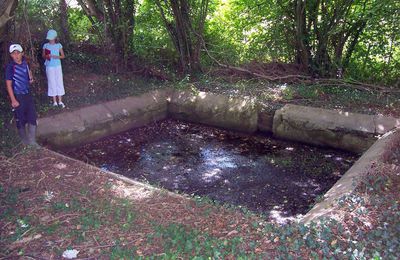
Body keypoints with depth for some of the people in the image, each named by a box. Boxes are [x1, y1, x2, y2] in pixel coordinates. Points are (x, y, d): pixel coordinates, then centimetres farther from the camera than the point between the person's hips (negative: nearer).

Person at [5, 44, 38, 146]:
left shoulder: (25, 63, 1)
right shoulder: (10, 67, -16)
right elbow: (8, 84, -14)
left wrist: (31, 78, 0)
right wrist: (13, 100, -17)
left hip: (28, 94, 6)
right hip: (18, 96, -6)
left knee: (32, 118, 7)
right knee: (21, 121, 7)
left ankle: (32, 141, 18)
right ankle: (25, 141, 23)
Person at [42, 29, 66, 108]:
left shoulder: (58, 45, 0)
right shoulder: (45, 45, -1)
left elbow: (63, 56, 3)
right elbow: (43, 56, 5)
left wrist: (57, 56, -16)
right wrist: (46, 56, -17)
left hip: (58, 66, 1)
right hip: (49, 67, -1)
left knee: (59, 82, 2)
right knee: (52, 83, 3)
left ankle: (60, 101, 9)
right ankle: (54, 101, 10)